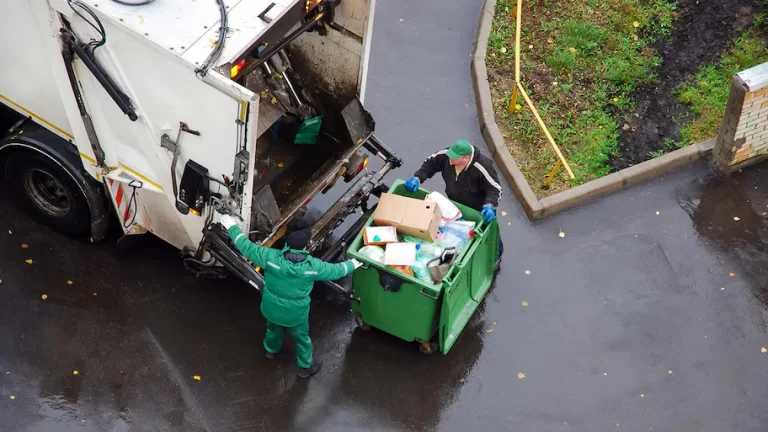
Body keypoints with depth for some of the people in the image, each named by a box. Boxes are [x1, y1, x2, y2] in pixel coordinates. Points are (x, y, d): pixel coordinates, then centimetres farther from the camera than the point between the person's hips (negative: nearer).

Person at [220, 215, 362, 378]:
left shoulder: (271, 257, -30)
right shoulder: (313, 265, -28)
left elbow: (247, 247, -18)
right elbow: (335, 270, -11)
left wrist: (232, 227, -4)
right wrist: (351, 265, 11)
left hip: (272, 308, 2)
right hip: (296, 314, -2)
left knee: (273, 329, 35)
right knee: (302, 338, 26)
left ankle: (271, 350, 64)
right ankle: (306, 367, 46)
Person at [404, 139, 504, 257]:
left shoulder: (483, 167, -40)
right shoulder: (446, 155, -26)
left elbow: (495, 188, -30)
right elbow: (430, 164, -8)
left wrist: (490, 205, -48)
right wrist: (417, 178, -24)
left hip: (479, 210, -4)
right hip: (454, 205, 4)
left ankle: (496, 257, 51)